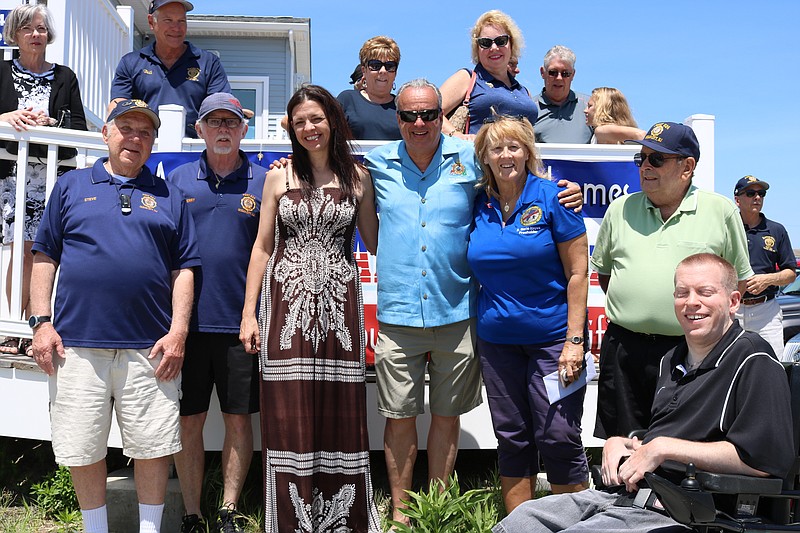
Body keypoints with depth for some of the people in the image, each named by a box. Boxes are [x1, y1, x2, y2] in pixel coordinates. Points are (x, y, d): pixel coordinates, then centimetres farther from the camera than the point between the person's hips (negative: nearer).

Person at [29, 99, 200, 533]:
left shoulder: (168, 197, 12)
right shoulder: (71, 186, 12)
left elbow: (184, 268, 7)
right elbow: (45, 257, 9)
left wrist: (178, 331, -3)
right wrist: (41, 322, 0)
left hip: (150, 348, 0)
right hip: (76, 343, 0)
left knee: (153, 447, 4)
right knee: (82, 451, 7)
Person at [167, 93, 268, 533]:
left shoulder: (264, 182, 4)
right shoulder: (178, 180, 7)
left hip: (241, 323, -1)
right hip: (187, 320, 1)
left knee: (239, 419, 7)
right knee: (188, 421, 7)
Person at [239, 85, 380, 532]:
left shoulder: (358, 177, 9)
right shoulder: (279, 177, 9)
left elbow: (375, 242, 14)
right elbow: (263, 247, 9)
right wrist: (249, 312, 5)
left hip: (339, 303, 0)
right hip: (287, 301, 0)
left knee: (341, 416, 3)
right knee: (289, 416, 1)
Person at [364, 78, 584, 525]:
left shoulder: (469, 159, 0)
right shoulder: (378, 164, 4)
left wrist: (563, 196, -1)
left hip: (456, 314, 0)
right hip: (398, 315, 0)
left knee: (447, 416, 11)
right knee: (400, 417, 6)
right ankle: (400, 511, 23)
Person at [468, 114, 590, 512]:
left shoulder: (552, 198, -6)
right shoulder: (478, 205, 5)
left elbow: (578, 273, -8)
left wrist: (574, 340, -12)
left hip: (552, 338, -4)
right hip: (496, 340, 4)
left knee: (558, 438, -1)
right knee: (511, 439, 11)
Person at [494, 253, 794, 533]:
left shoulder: (753, 360, -8)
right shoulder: (672, 361, 20)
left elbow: (764, 460, -21)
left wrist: (664, 448, -17)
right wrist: (620, 444, 7)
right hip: (620, 494, 9)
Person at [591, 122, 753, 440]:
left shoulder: (721, 211, 2)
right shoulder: (620, 210, 10)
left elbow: (739, 278, 8)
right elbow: (603, 269, 19)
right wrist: (627, 308, 9)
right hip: (624, 347, 3)